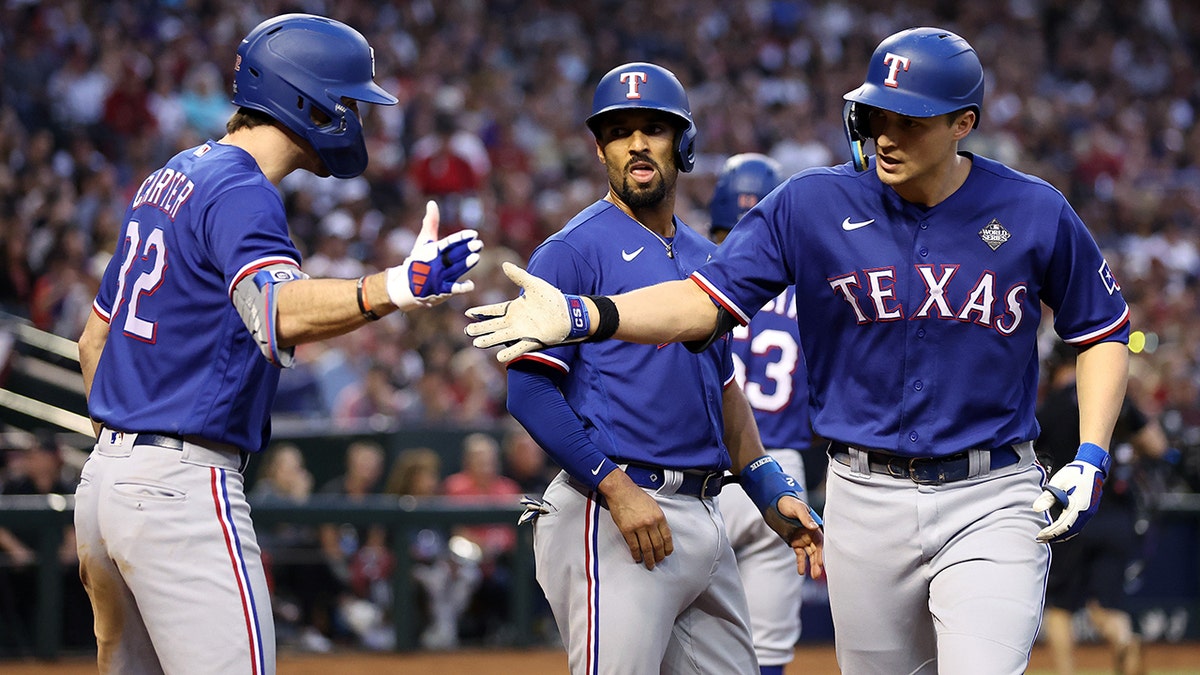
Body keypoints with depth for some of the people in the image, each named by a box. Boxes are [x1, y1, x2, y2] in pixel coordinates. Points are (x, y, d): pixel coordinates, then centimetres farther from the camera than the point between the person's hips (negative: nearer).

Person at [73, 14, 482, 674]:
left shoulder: (168, 179, 17)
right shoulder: (241, 191, -13)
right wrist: (395, 288, -50)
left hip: (104, 474, 10)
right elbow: (275, 314, -34)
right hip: (183, 489, -10)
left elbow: (94, 339, 24)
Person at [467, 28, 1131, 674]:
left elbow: (1103, 330, 8)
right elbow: (706, 300, -7)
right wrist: (584, 316, -23)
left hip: (990, 501, -2)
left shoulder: (1036, 213, -4)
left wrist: (1091, 459, -4)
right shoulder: (812, 205, -3)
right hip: (865, 498, 2)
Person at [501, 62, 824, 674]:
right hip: (611, 512, -8)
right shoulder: (574, 251, -5)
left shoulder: (703, 258, 19)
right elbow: (528, 391, -12)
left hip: (703, 517, 8)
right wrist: (617, 488, -19)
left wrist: (772, 491, 16)